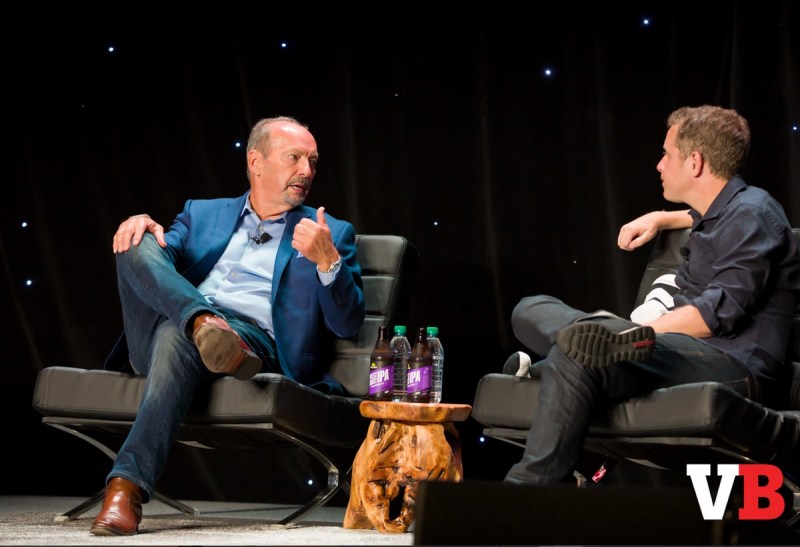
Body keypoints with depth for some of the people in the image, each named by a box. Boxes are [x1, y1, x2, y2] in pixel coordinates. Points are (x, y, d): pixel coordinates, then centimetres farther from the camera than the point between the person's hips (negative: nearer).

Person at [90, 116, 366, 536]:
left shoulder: (331, 234, 19)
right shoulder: (202, 214, 28)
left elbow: (347, 324, 7)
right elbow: (162, 259, 13)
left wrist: (328, 261, -10)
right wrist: (141, 229, -10)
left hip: (255, 340, -3)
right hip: (181, 317, 3)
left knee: (177, 338, -38)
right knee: (138, 244, -21)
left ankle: (127, 489, -45)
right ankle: (205, 325, -38)